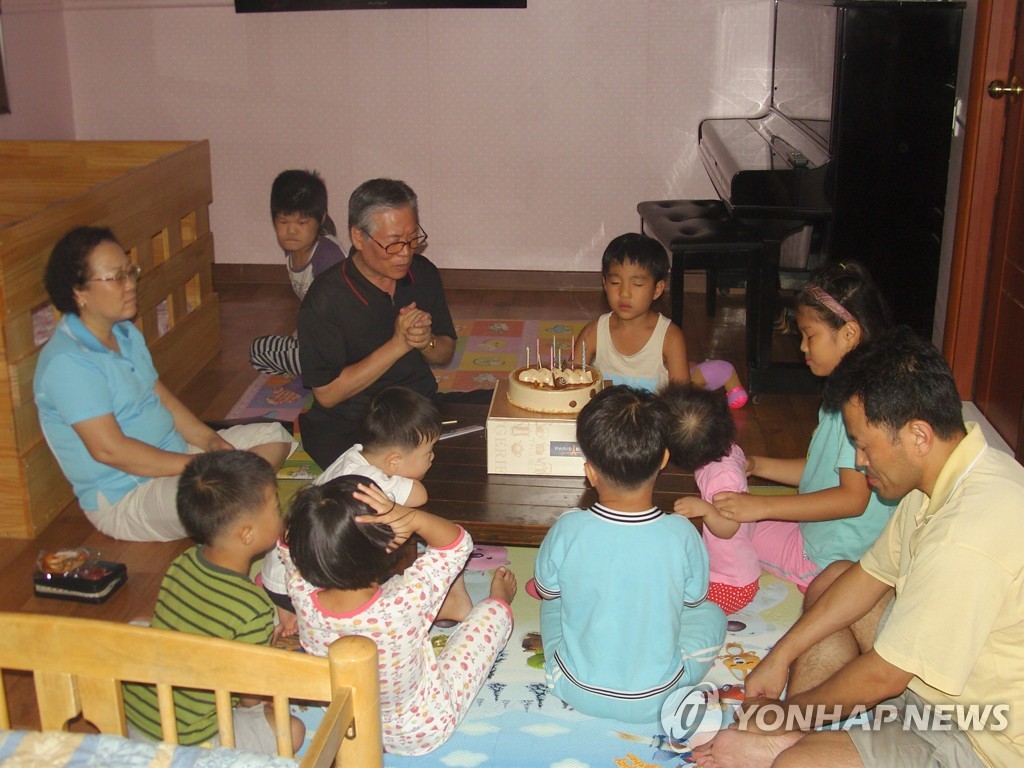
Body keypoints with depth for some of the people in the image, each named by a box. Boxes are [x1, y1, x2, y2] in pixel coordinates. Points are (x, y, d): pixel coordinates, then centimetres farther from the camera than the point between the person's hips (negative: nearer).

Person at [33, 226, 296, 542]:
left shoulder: (126, 333, 11)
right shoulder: (67, 363, -20)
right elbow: (108, 449, -26)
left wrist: (209, 439, -1)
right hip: (124, 498, -10)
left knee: (275, 438, 6)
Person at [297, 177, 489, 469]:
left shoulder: (423, 273, 3)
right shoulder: (326, 299, -15)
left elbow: (445, 354, 13)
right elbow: (327, 394, -15)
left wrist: (426, 342, -13)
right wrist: (398, 345, -20)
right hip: (350, 427, -6)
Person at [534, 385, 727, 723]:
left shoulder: (567, 530, -23)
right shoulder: (682, 535, -22)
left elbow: (545, 590, -4)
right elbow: (695, 598, -3)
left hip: (576, 691, 1)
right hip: (655, 700, 0)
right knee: (712, 614, 22)